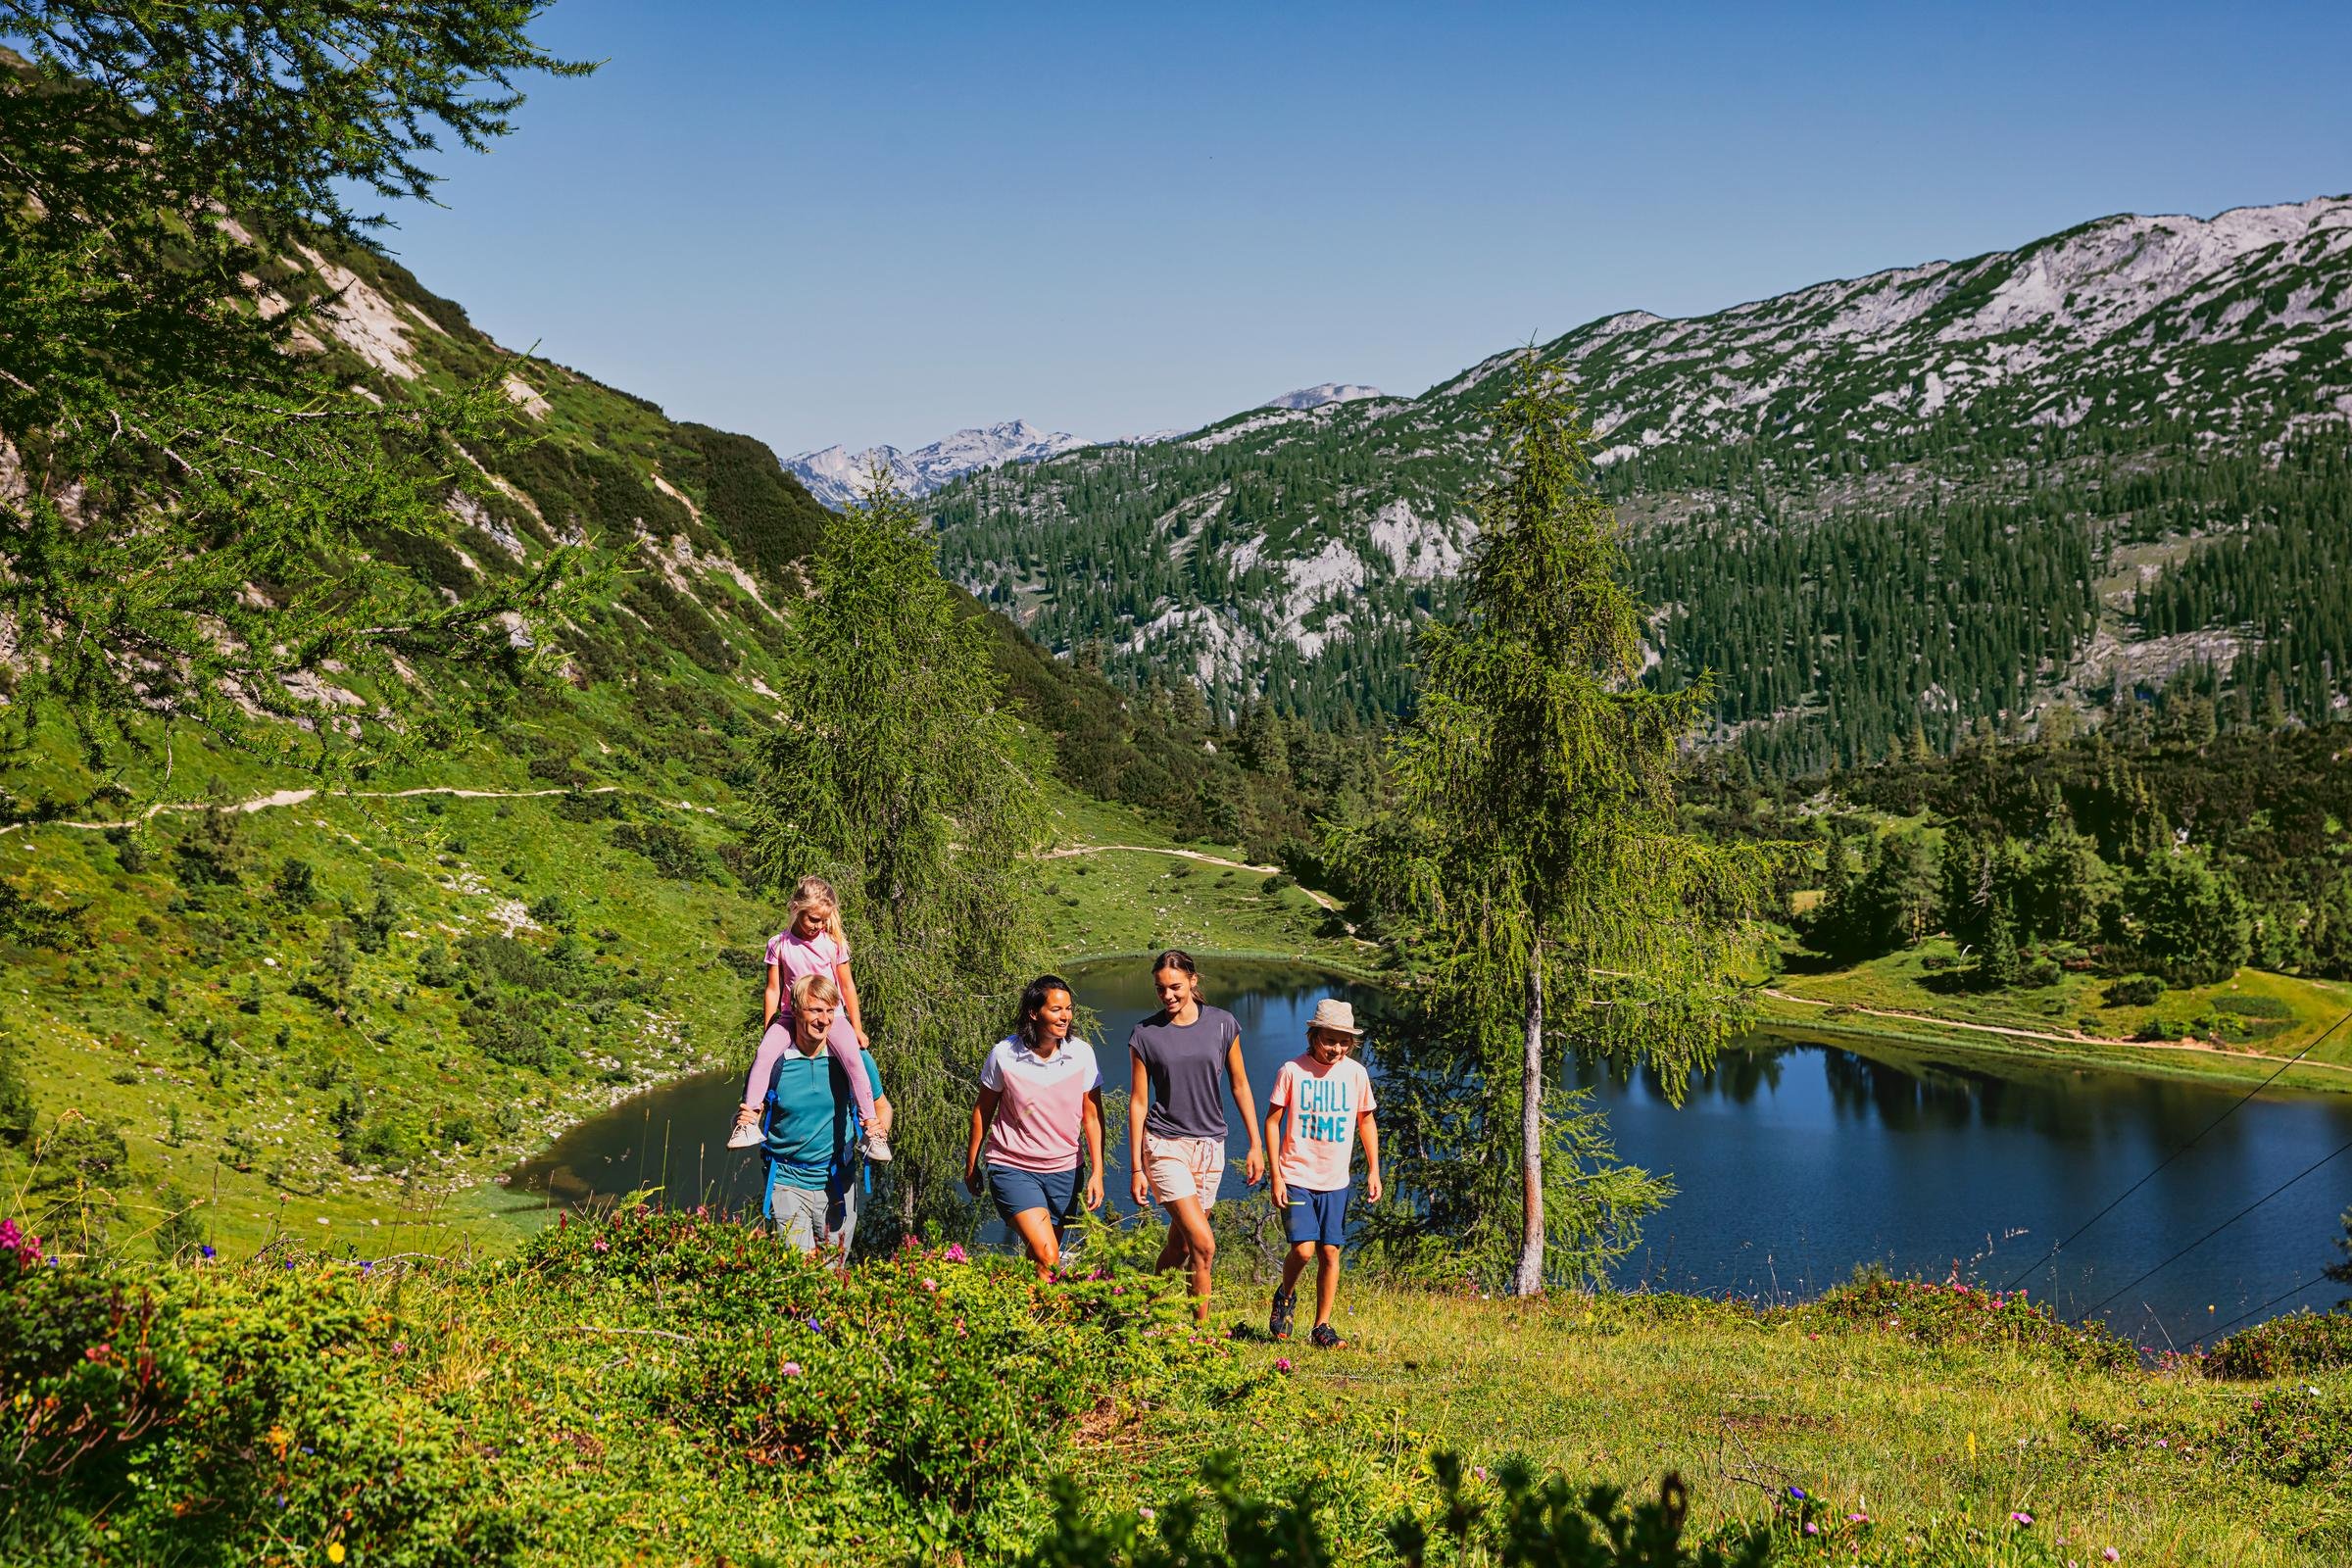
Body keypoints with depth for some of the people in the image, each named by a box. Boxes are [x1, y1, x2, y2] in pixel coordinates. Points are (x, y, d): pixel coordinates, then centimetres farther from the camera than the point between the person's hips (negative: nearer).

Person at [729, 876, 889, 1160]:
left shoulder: (834, 942, -2)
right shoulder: (779, 944, -2)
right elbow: (773, 989, 4)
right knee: (764, 1053, -27)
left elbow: (847, 986, 4)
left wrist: (857, 1029, 4)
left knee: (853, 1057, -27)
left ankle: (871, 1127, -24)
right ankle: (747, 1119, -26)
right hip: (791, 1016, 1)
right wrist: (766, 1030, 2)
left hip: (831, 1015, -1)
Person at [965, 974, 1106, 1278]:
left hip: (1063, 1172, 3)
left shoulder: (1082, 1054, -5)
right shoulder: (1004, 1054, -12)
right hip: (1013, 1169, -3)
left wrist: (1097, 1173, -1)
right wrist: (971, 1165, 9)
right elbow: (982, 1110, 2)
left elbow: (1092, 1116, 3)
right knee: (1046, 1258, -20)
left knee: (1040, 1258, 14)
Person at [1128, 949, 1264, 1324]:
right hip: (1165, 1146, -3)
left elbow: (1240, 1086, 9)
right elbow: (1138, 1103, 0)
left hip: (1210, 1146, 3)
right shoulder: (1145, 1035, -4)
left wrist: (1256, 1146, 8)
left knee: (1179, 1245, 8)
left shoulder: (1222, 1025, 1)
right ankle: (1202, 1330, -4)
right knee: (1203, 1245, -14)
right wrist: (1136, 1167, -1)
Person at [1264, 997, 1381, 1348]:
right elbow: (1272, 1121, -3)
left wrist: (1373, 1171, 8)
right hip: (1296, 1178, -3)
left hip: (1335, 1182, 3)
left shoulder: (1355, 1073, 1)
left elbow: (1366, 1121, 14)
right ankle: (1285, 1296, 17)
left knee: (1329, 1253, 3)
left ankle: (1322, 1326, 16)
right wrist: (1276, 1175, -7)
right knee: (1303, 1250, -13)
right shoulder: (1293, 1070, -8)